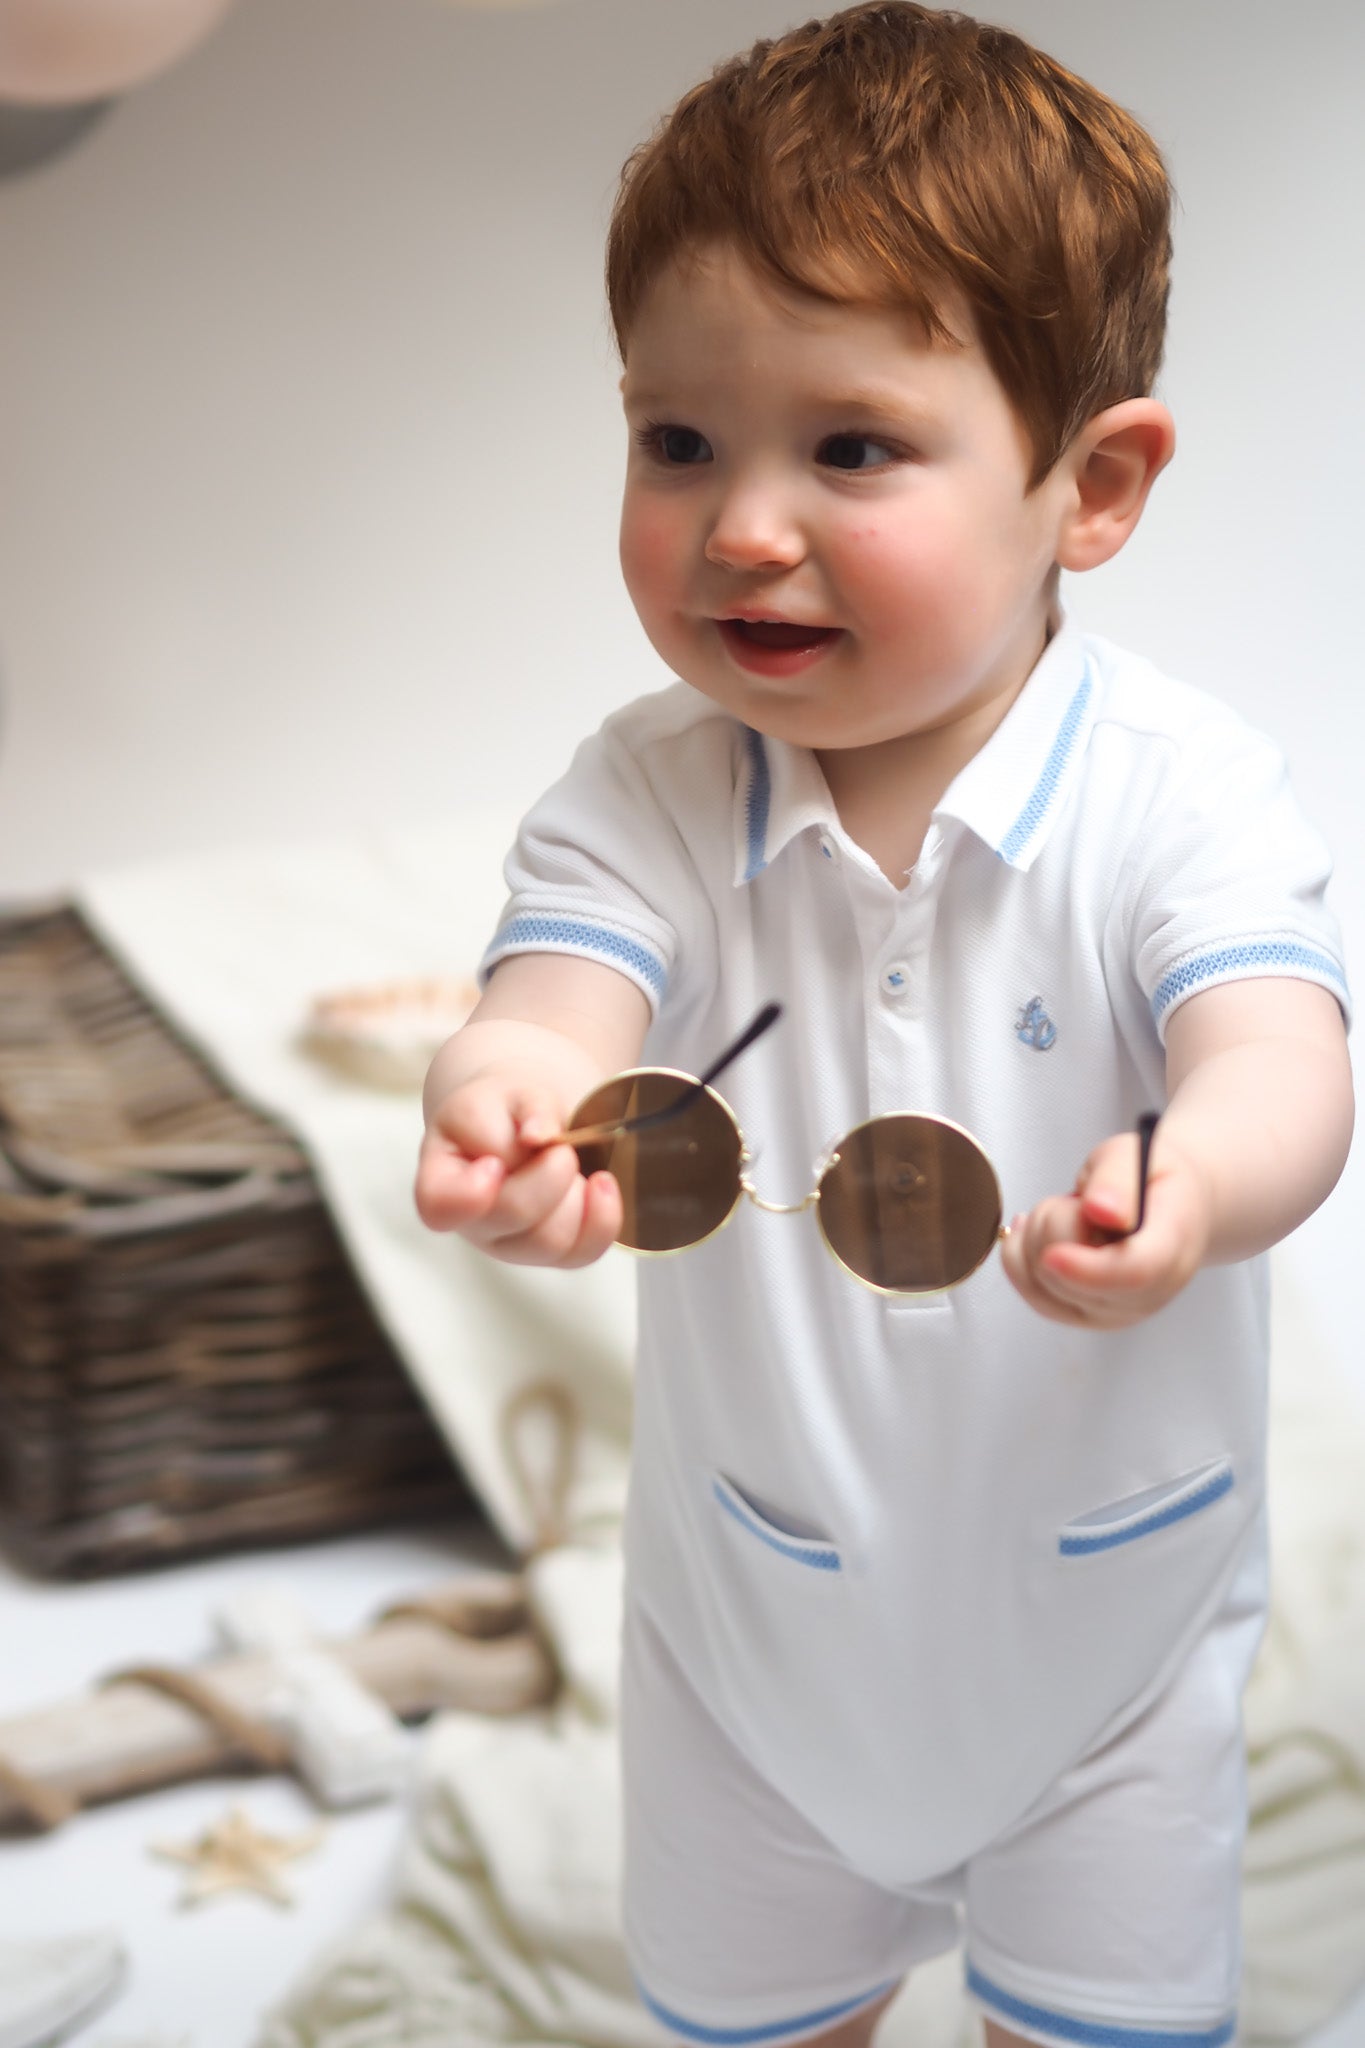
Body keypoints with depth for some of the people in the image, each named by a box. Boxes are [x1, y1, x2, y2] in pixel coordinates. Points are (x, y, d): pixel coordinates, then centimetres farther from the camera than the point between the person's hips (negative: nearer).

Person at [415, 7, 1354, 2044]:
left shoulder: (1178, 790, -21)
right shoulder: (645, 797, -16)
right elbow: (565, 991, -31)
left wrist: (1187, 1182, -59)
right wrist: (509, 1100, -57)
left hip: (1105, 1622, -2)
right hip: (758, 1621, 2)